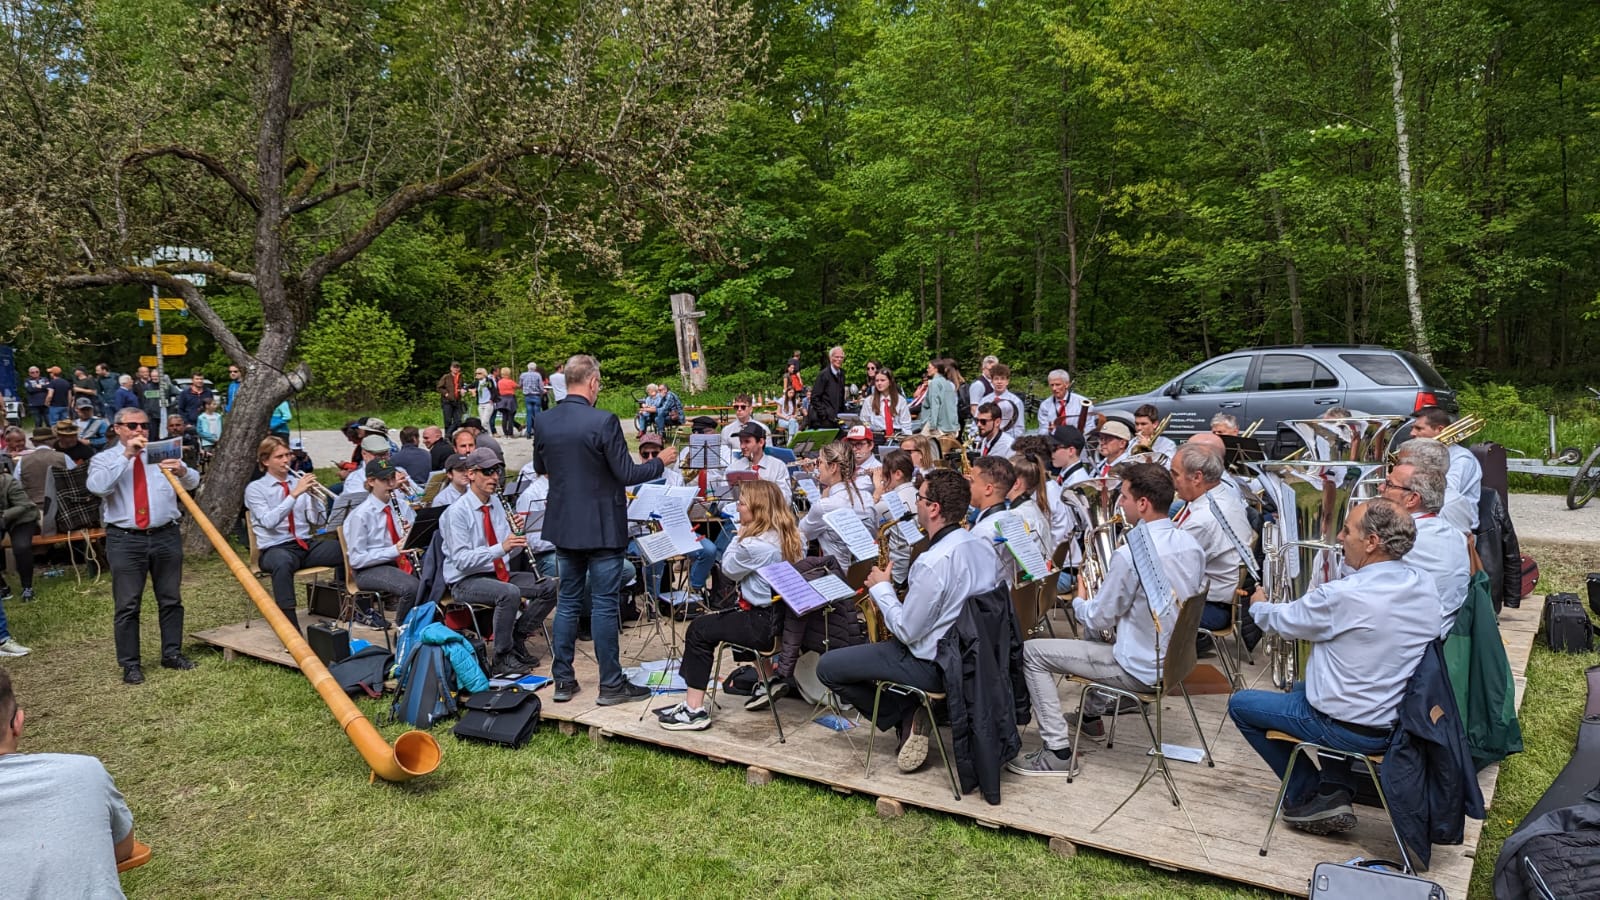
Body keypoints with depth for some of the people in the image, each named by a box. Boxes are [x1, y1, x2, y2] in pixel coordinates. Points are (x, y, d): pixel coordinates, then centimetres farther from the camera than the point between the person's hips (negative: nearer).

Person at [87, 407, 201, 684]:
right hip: (125, 540, -2)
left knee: (171, 599, 9)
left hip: (166, 536, 3)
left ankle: (172, 654, 20)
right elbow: (97, 487, -17)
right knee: (127, 605, 1)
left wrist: (182, 471, -23)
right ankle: (130, 664, 9)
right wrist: (126, 456, -19)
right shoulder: (104, 459, 3)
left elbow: (193, 482, 0)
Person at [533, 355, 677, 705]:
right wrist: (661, 461, 0)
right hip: (601, 528, -6)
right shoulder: (603, 422, -19)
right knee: (604, 604, 2)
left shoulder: (545, 423, 0)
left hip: (564, 526, 6)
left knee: (568, 600, 15)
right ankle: (611, 684, 11)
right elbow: (627, 474, -17)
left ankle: (563, 681, 21)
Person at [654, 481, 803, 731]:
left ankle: (694, 710, 0)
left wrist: (740, 535, 1)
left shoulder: (754, 545, -23)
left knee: (699, 630, 1)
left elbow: (729, 569, -3)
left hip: (763, 623, -9)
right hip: (784, 615, 9)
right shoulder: (791, 536, 4)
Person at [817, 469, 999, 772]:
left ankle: (906, 719, 3)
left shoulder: (933, 562, -28)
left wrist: (881, 589, -8)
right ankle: (912, 716, 16)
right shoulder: (982, 546, 0)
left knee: (827, 667, 0)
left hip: (934, 665, -9)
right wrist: (892, 597, 11)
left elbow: (906, 632, -22)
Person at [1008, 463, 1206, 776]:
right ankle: (1091, 715, 46)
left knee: (1032, 652, -2)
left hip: (1141, 670, -9)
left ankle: (1058, 751, -1)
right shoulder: (1192, 546, -1)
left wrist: (1079, 601, 6)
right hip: (1177, 661, 9)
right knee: (1091, 633, 34)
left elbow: (1097, 619, -17)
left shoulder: (1131, 554, -25)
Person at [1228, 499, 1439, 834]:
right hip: (1403, 717, 8)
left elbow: (1281, 620, -9)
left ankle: (1308, 796, 15)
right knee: (1303, 687, 34)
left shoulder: (1342, 596, -27)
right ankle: (1337, 791, 21)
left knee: (1240, 704, 9)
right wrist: (1319, 600, 9)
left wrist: (1258, 605, 12)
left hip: (1352, 730, -8)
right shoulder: (1424, 584, -5)